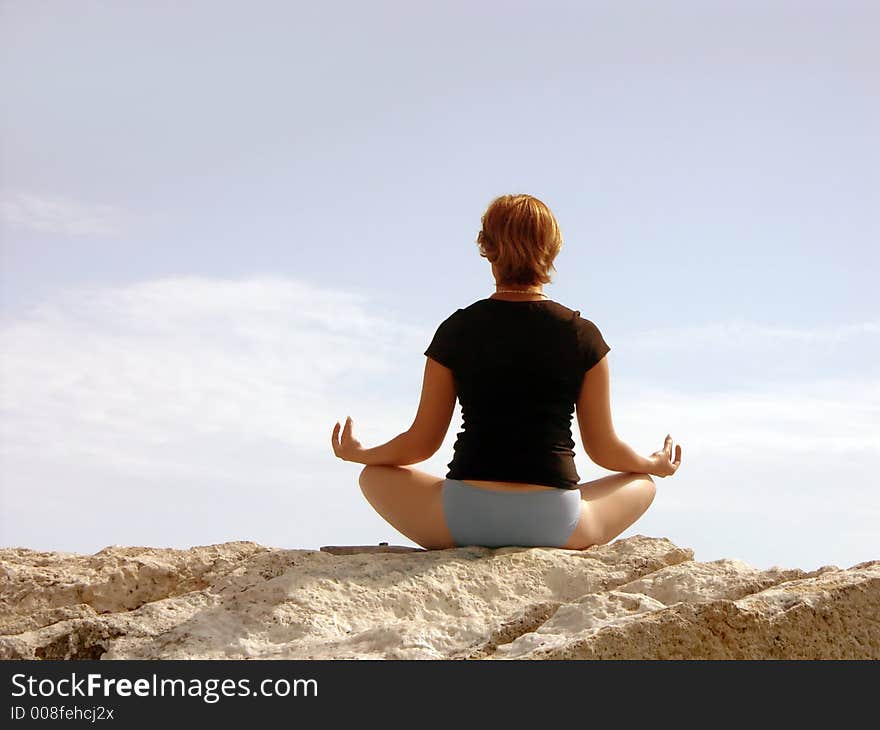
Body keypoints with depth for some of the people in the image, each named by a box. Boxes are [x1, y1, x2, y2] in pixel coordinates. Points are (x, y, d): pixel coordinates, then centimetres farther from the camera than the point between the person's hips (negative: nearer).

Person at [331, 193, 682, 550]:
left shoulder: (455, 330, 1)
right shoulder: (583, 336, 0)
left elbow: (423, 442, 7)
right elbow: (603, 449, 8)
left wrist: (359, 454, 28)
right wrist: (654, 464, 30)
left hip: (465, 520, 0)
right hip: (555, 524, 0)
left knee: (375, 475, 28)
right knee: (642, 483, 30)